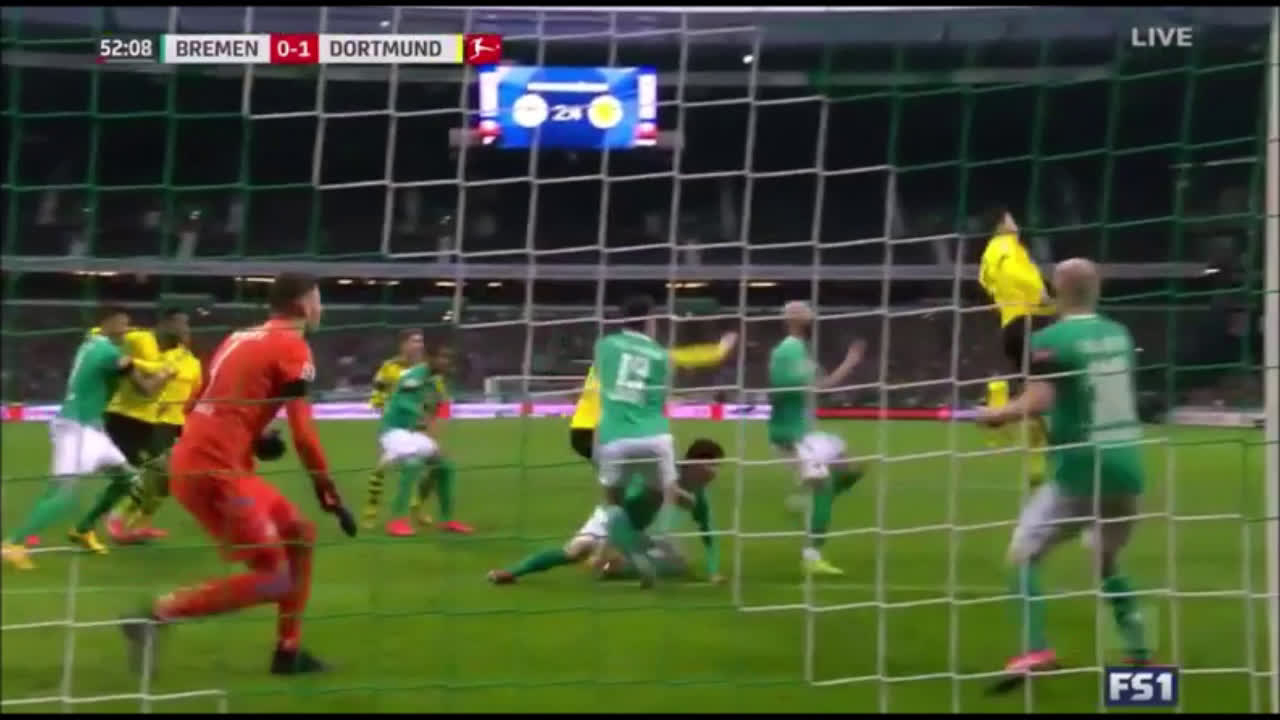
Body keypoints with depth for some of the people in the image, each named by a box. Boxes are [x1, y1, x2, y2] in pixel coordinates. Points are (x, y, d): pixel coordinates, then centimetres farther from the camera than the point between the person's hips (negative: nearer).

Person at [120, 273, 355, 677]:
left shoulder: (241, 339, 19)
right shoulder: (292, 346, -6)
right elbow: (303, 433, -11)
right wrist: (330, 496, -5)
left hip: (198, 460, 9)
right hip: (213, 471, -9)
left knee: (300, 534, 17)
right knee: (274, 579, -6)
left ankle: (288, 652, 21)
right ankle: (158, 614, -7)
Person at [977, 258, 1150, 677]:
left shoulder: (1050, 339, -8)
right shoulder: (1119, 334, 10)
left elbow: (1038, 402, -19)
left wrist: (996, 415, -3)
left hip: (1080, 471, -6)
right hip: (1126, 468, 6)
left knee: (1022, 554, 3)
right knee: (1108, 562, 25)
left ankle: (1036, 651, -11)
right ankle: (1139, 654, 23)